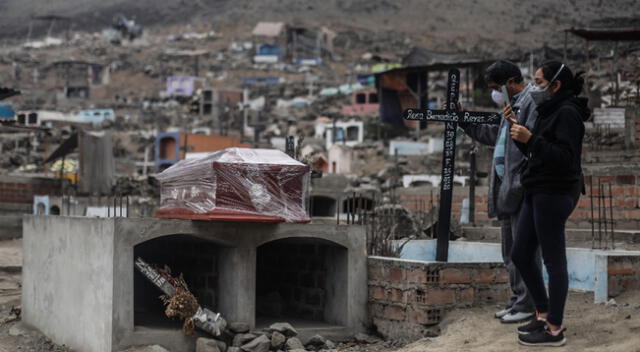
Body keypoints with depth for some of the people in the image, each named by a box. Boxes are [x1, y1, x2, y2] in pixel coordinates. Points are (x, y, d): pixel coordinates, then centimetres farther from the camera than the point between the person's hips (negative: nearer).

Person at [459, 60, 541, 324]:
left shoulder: (533, 102, -13)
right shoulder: (513, 104, 19)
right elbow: (494, 135, 28)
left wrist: (520, 183, -25)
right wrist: (463, 121, 27)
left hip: (522, 186, -10)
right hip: (507, 186, 10)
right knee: (510, 251, 15)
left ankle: (527, 305, 0)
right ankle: (517, 300, 23)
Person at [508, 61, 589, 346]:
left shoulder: (567, 113, -13)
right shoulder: (550, 111, 15)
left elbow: (566, 157, -22)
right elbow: (532, 152, 21)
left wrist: (531, 138, -26)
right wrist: (516, 126, 8)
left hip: (555, 193, -10)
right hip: (538, 192, 10)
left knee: (553, 260, -4)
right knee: (520, 255, 13)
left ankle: (554, 330, 3)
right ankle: (544, 315, 25)